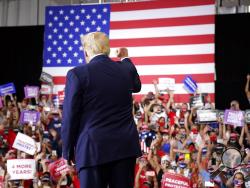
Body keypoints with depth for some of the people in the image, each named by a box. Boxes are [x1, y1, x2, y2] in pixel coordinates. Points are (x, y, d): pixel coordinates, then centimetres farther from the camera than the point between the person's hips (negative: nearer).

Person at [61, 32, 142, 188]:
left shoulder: (77, 74, -7)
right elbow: (137, 86, 31)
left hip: (93, 148, -4)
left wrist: (68, 151, 4)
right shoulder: (127, 69, 6)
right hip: (126, 146, 4)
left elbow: (70, 117, -6)